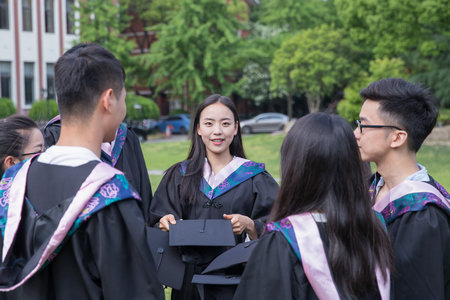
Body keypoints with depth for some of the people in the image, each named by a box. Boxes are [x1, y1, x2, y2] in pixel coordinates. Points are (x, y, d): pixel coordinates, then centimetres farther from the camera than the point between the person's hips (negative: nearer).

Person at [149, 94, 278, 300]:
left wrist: (249, 225, -24)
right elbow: (156, 223, 4)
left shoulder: (255, 178, -1)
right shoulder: (179, 176, 6)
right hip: (189, 280, 2)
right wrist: (165, 224, -17)